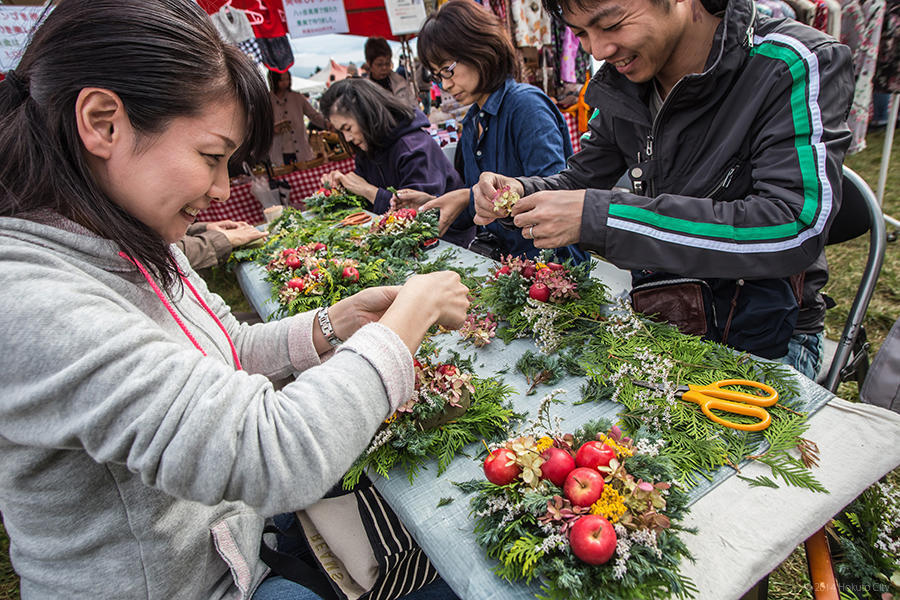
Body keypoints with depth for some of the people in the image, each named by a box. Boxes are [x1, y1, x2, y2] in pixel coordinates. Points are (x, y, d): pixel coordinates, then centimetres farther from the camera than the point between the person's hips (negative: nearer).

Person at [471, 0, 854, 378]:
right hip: (660, 319, 5)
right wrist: (518, 192, -14)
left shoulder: (797, 66, -17)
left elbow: (795, 229, -29)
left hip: (765, 336, -4)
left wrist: (600, 217, -34)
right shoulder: (622, 83, 0)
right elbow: (579, 180, 11)